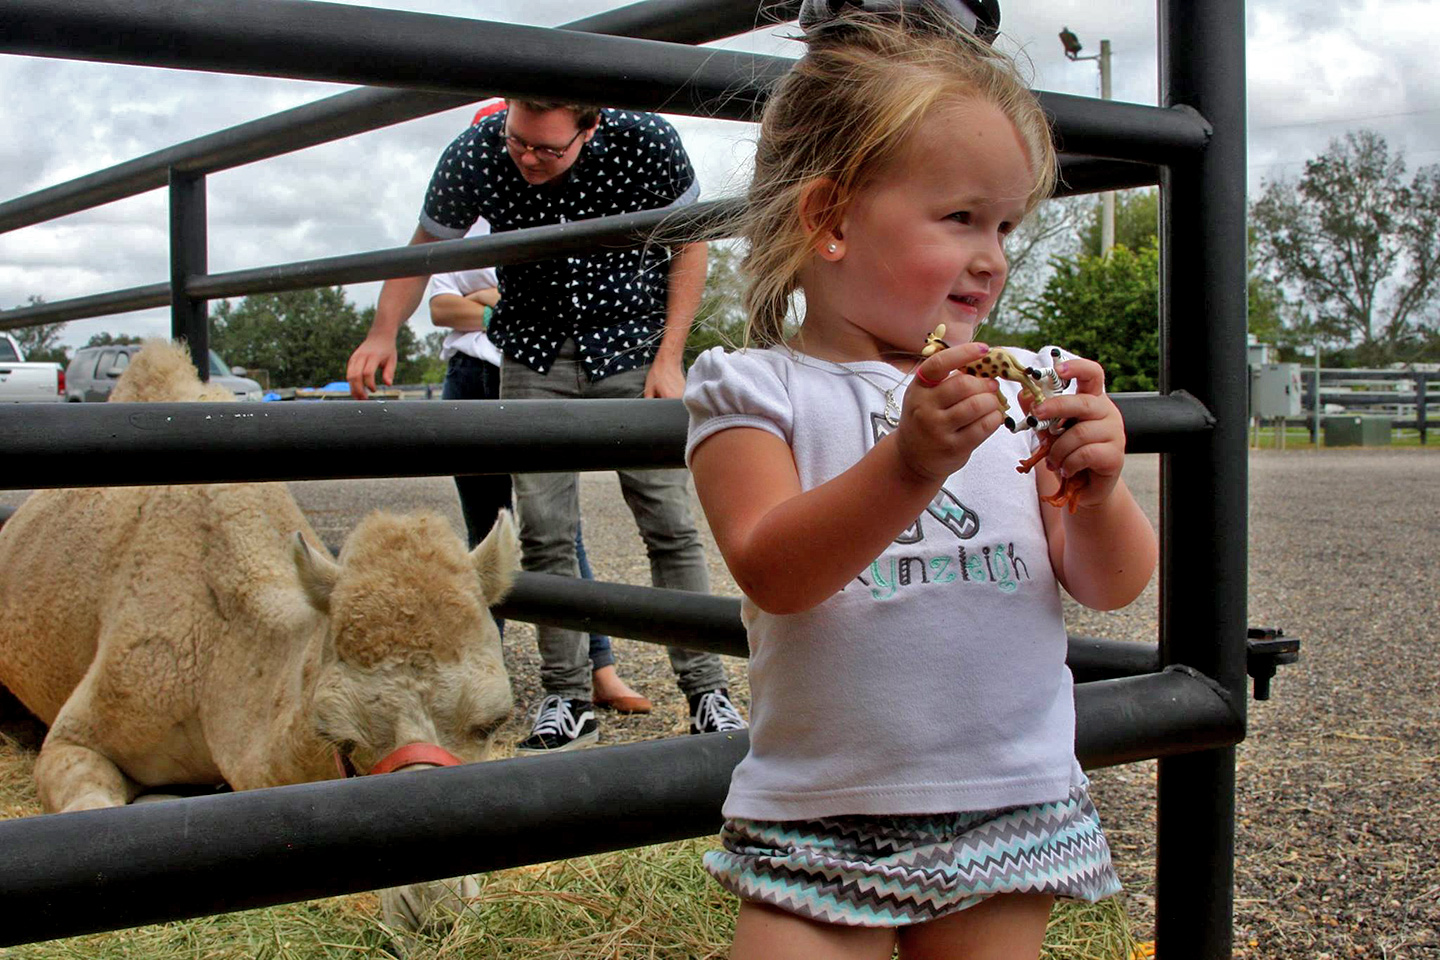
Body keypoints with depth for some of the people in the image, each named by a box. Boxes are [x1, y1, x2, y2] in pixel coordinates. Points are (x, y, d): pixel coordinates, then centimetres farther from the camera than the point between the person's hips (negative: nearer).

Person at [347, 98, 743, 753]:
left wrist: (669, 357, -10)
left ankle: (706, 690, 3)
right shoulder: (474, 155, -14)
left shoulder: (646, 142, -18)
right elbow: (424, 248, 4)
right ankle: (567, 700, 6)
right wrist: (383, 331, -10)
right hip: (534, 355, 2)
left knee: (669, 523, -6)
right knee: (544, 532, -4)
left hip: (631, 347, -1)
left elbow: (688, 244, -2)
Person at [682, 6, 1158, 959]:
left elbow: (1112, 586, 4)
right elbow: (773, 573, -18)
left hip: (1012, 806, 3)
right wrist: (909, 463, -33)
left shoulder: (1019, 385, 5)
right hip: (820, 819, -2)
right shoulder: (756, 388, -4)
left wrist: (1097, 490, -18)